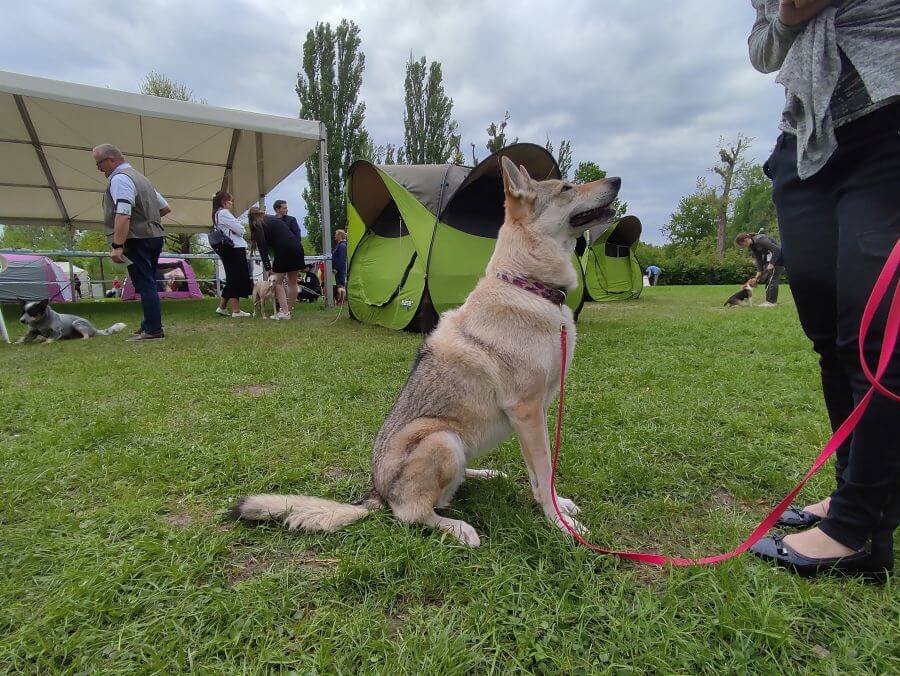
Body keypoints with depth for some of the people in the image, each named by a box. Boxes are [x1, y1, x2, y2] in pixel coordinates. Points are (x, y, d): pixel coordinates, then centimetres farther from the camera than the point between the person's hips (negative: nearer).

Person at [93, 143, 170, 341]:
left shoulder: (119, 179, -10)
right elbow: (165, 208, 24)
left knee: (145, 285, -8)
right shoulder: (139, 176, 20)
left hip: (137, 240, -10)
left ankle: (153, 330, -7)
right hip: (154, 235, 10)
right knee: (148, 285, 14)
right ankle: (149, 326, 21)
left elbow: (123, 214, -23)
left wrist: (117, 246, -26)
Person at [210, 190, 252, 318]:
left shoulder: (216, 214, 20)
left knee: (231, 279, 15)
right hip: (235, 249, -10)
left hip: (226, 249, 10)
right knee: (238, 279, -5)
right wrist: (240, 230, 7)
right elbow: (240, 229, -13)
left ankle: (222, 307, 17)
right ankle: (236, 310, -3)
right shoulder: (224, 213, -10)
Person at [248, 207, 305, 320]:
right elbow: (296, 231, 19)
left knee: (278, 282, 4)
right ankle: (289, 309, 19)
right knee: (292, 282, 12)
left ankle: (284, 312, -4)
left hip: (283, 251, -6)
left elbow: (263, 248, -4)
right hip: (297, 248, 6)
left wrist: (267, 267, -4)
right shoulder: (275, 218, 24)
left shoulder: (258, 226, 4)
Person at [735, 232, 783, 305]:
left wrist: (771, 264, -29)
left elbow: (776, 249, -28)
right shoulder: (752, 246, 1)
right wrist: (759, 271, -4)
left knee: (772, 279, -11)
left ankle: (771, 301, -8)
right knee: (766, 279, 9)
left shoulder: (760, 240, -27)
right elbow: (758, 259, 3)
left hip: (778, 258, -9)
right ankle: (769, 300, 13)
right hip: (768, 258, 9)